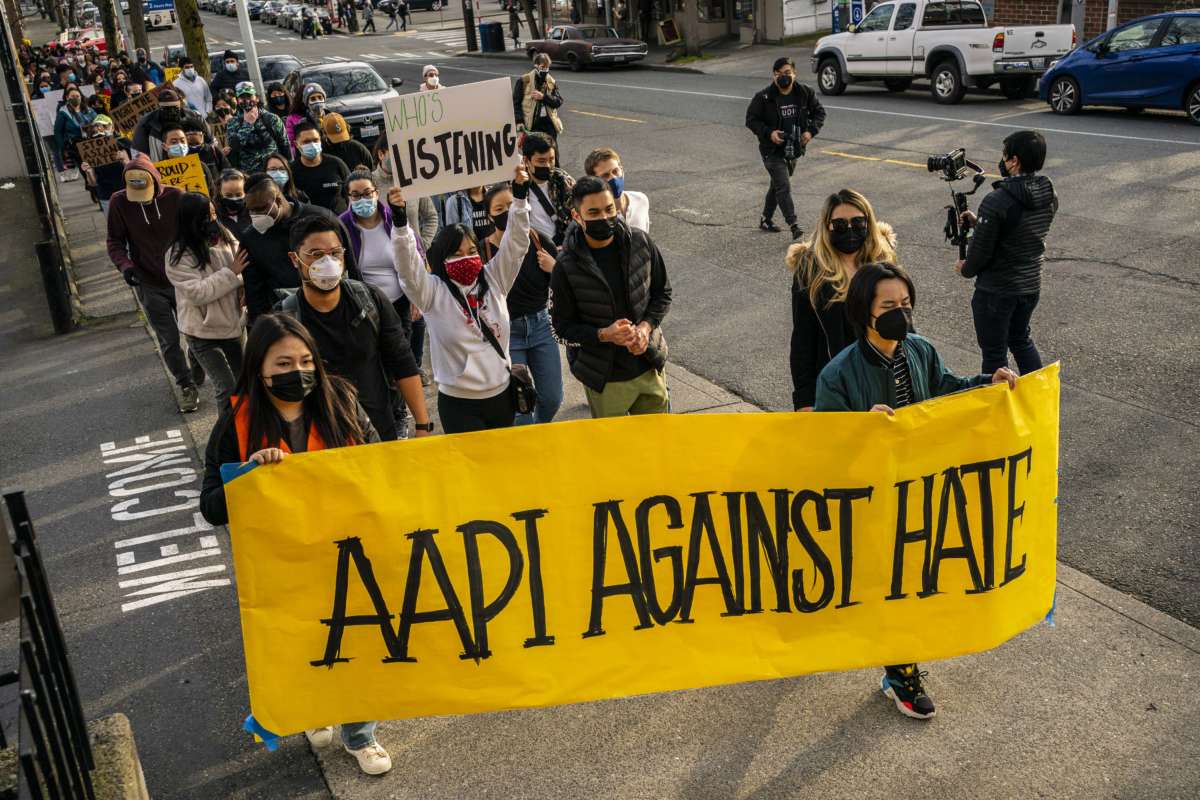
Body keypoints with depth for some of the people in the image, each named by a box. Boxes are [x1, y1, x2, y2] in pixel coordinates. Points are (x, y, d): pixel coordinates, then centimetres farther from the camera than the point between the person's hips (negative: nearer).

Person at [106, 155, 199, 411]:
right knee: (169, 341, 0)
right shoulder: (119, 203, -9)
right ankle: (186, 386, 16)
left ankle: (197, 374, 35)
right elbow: (115, 242, -2)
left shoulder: (175, 197, -11)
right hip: (149, 285, 0)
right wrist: (125, 265, -22)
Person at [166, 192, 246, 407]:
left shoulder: (224, 237, -3)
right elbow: (196, 293, -24)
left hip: (231, 324, 6)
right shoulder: (179, 256, -17)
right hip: (203, 332, -5)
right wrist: (231, 272, -24)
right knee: (227, 388, -8)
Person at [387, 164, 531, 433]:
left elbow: (515, 243, 0)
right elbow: (408, 265, -21)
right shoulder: (433, 292, -8)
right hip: (459, 403, -4)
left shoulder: (493, 279, 3)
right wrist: (400, 222, -34)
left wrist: (520, 197, -11)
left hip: (502, 394, 4)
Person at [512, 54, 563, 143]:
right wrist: (519, 121, -14)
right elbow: (516, 103, -3)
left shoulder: (551, 82, 8)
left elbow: (559, 102, 0)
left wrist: (543, 97, -15)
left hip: (549, 123, 4)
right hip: (532, 124, -4)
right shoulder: (523, 81, -3)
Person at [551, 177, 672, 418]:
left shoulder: (640, 243, -6)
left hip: (650, 367, 3)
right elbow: (562, 327, -7)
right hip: (605, 379, -3)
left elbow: (663, 293, 5)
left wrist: (645, 327, -12)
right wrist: (604, 335, -23)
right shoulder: (566, 267, -15)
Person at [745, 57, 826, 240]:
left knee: (777, 185, 18)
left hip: (794, 149, 5)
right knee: (783, 186, -14)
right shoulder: (764, 97, -14)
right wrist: (768, 132, -21)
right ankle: (793, 225, -14)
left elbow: (819, 112, 9)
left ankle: (766, 219, 34)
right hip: (773, 151, -5)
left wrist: (811, 130, -8)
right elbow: (751, 119, -6)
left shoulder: (805, 93, -3)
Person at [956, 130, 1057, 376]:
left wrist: (966, 269, 2)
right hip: (1031, 284, 7)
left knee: (994, 352, 10)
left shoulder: (996, 201, -26)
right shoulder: (1049, 197, -3)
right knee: (1021, 339, 27)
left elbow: (982, 248, -19)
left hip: (996, 289, -7)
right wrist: (978, 222, 13)